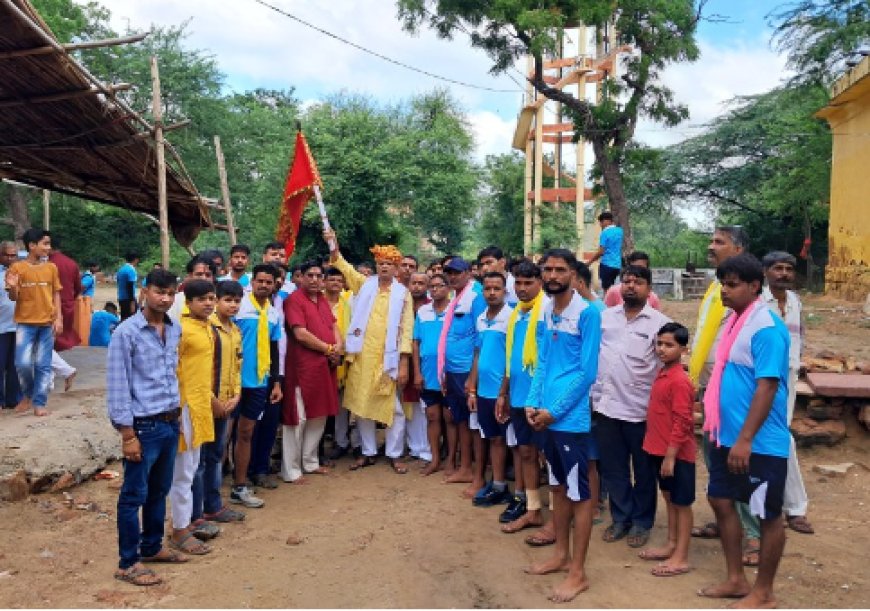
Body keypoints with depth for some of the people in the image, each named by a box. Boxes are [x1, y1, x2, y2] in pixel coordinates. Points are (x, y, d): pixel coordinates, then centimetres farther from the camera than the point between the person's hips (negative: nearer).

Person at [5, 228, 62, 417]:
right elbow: (14, 297, 1)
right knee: (22, 363, -8)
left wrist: (58, 318, -2)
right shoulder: (17, 267, -3)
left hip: (47, 323, 2)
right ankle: (28, 395, 18)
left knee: (43, 365, 3)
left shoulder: (51, 268, 4)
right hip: (25, 323, -2)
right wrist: (12, 287, -22)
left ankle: (39, 403, 11)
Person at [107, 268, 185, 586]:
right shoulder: (126, 332, -12)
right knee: (134, 495, 6)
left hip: (171, 423, 6)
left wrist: (177, 413, 14)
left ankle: (152, 547, 35)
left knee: (160, 491, 18)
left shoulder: (176, 330, 6)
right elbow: (117, 386, -13)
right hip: (144, 426, -6)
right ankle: (128, 563, 18)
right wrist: (127, 434, -14)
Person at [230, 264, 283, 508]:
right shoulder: (239, 305, -9)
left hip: (259, 381, 5)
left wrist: (277, 382, 12)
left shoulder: (273, 313, 9)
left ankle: (240, 487, 21)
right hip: (236, 378, -5)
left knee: (245, 433, 12)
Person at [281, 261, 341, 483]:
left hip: (326, 366, 8)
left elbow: (334, 325, 18)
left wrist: (338, 346, -2)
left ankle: (310, 462, 27)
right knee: (298, 418, -2)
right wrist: (328, 349, -10)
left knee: (320, 416, 14)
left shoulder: (323, 300, 16)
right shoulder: (294, 300, -10)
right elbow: (301, 334, -18)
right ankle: (291, 470, 8)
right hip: (303, 367, -8)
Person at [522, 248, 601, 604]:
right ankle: (561, 554, 34)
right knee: (558, 487, 19)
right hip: (546, 416, 7)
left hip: (571, 418, -7)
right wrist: (532, 403, -1)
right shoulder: (546, 313, 9)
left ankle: (578, 572, 15)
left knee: (579, 493, 4)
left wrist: (554, 410, -15)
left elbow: (587, 371, -15)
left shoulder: (587, 313, -11)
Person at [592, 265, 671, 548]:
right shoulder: (604, 317, 6)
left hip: (643, 409, -3)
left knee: (644, 471, 12)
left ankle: (642, 522, 29)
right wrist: (593, 394, 5)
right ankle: (621, 517, 31)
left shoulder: (660, 322, -4)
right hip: (607, 406, 3)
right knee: (612, 469, 13)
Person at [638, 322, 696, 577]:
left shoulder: (680, 381, -20)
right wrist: (660, 451, 15)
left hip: (677, 454, -9)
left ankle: (681, 558, 13)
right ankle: (671, 546, 32)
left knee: (682, 503, 3)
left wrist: (670, 456, -19)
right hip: (659, 450, 9)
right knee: (669, 499, 18)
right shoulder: (661, 374, 7)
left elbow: (682, 423, -21)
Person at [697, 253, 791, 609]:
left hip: (760, 442, -9)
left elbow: (768, 386, -22)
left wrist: (745, 439, -24)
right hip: (727, 436, 9)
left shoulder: (766, 327, -18)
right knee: (721, 501, 15)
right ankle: (736, 579, 31)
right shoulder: (733, 321, 8)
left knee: (768, 515, 7)